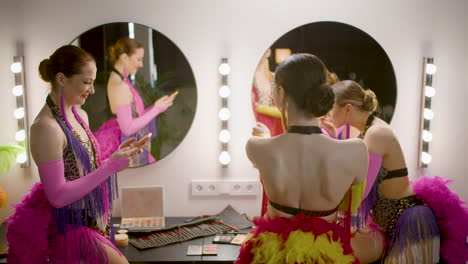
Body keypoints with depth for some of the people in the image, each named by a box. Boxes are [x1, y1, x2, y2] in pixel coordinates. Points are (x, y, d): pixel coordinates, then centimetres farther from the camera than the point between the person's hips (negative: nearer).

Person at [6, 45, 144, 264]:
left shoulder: (80, 116, 3)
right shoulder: (46, 127, -22)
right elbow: (58, 195, -23)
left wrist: (115, 158, -3)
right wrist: (111, 166, -23)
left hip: (85, 220, 8)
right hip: (64, 227, -8)